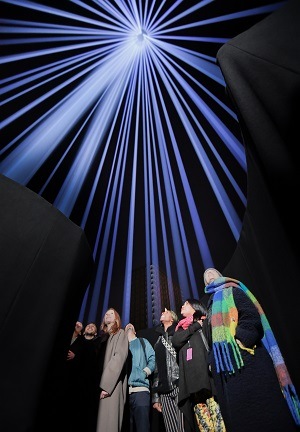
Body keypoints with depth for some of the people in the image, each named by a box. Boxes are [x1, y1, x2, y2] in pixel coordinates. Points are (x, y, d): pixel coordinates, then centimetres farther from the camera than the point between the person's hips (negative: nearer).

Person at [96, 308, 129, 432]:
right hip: (98, 384, 6)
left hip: (111, 385, -6)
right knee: (97, 421, 1)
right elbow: (98, 360, 18)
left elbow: (119, 357, -9)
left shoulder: (120, 333, 6)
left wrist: (105, 384, -18)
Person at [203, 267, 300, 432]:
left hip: (245, 356, -6)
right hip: (224, 363, 6)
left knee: (258, 401, -6)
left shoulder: (232, 291, 5)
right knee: (236, 410, 5)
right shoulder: (211, 304, 24)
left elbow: (251, 315, -11)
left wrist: (242, 339, -21)